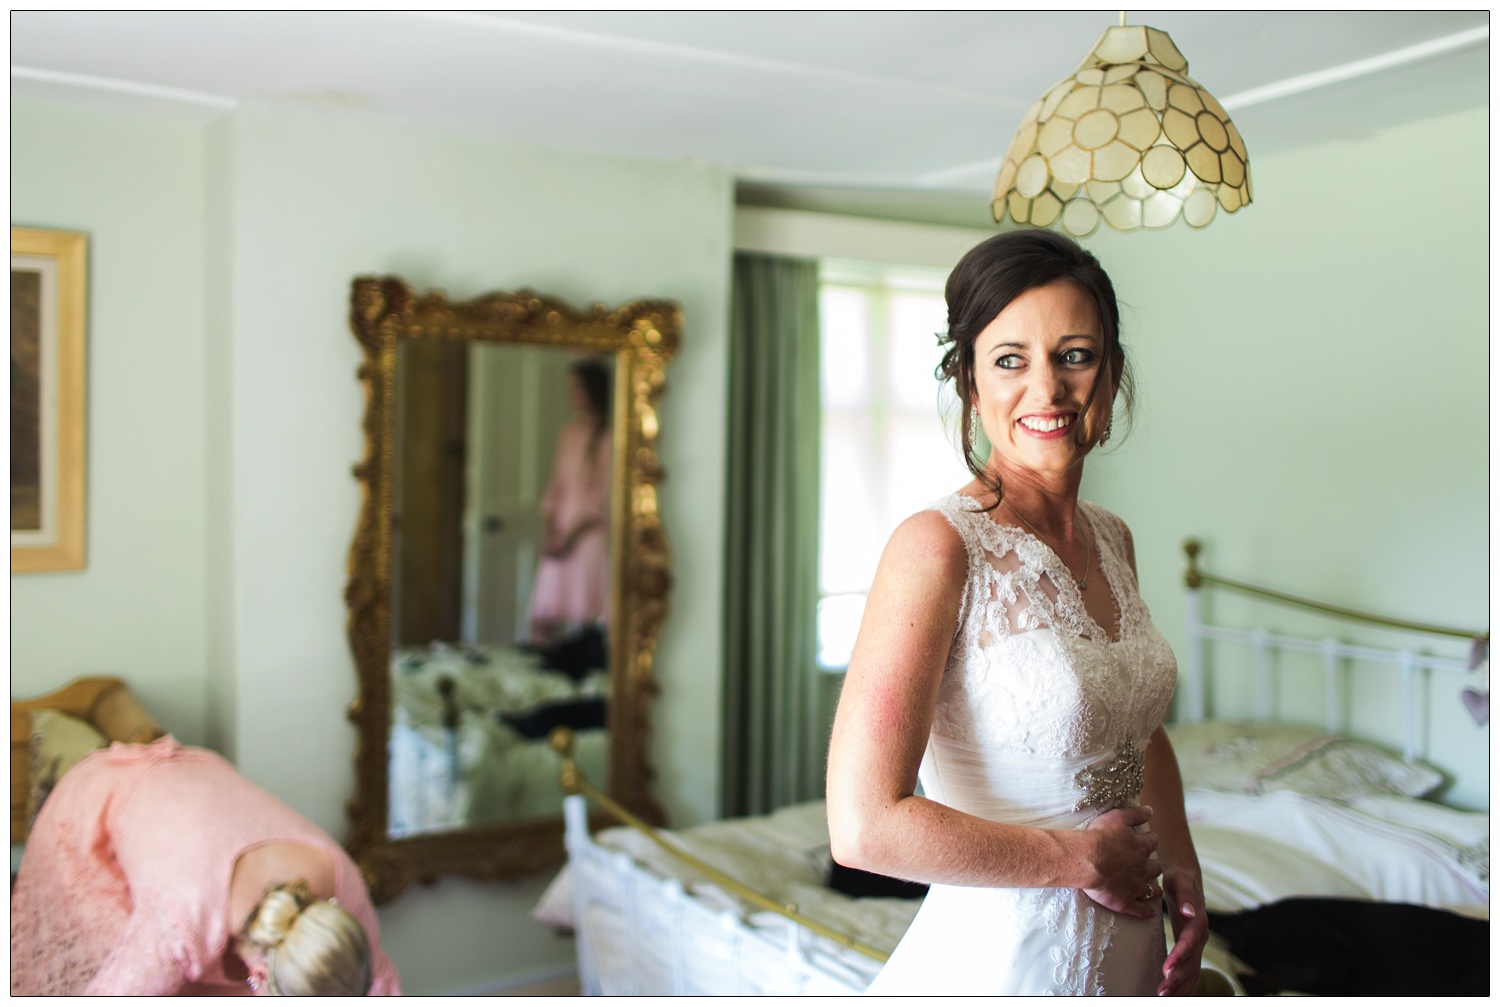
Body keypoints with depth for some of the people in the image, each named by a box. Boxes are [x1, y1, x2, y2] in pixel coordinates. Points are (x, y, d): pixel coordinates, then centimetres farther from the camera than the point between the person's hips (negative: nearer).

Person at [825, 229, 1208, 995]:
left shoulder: (1111, 540, 2)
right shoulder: (938, 545, -21)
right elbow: (866, 826, -27)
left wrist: (1179, 863, 3)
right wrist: (1079, 856, -17)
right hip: (995, 960, -7)